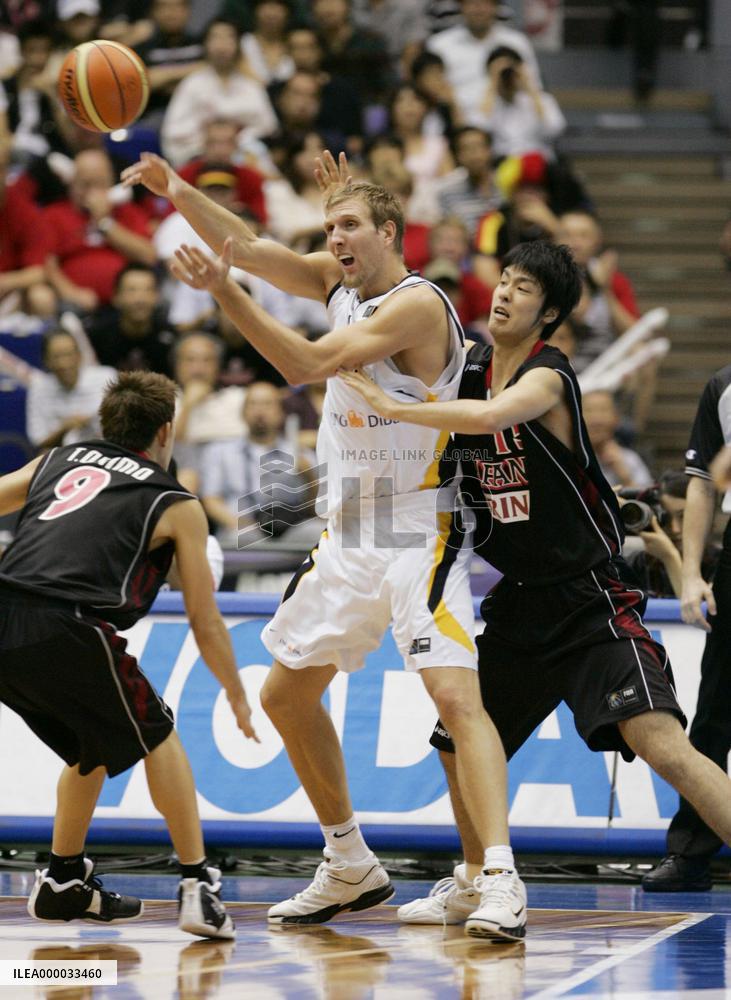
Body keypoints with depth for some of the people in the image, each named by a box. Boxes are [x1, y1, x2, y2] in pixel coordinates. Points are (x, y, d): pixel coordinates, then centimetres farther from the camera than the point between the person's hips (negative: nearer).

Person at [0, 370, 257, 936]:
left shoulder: (58, 461, 25)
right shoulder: (177, 505, 15)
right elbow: (205, 622, 17)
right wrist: (238, 698, 30)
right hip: (65, 632, -5)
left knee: (94, 747, 28)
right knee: (157, 739, 17)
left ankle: (63, 883, 34)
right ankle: (197, 886, 10)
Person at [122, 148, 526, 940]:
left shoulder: (418, 303, -17)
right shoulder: (341, 283, 8)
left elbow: (309, 364, -26)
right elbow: (249, 247, 5)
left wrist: (224, 293, -31)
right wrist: (176, 190, -10)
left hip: (418, 532, -9)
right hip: (347, 532, 9)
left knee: (456, 696, -21)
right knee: (285, 694, 13)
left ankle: (500, 881, -27)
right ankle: (351, 869, 24)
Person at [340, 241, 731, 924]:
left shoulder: (547, 377, -17)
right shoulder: (468, 368, 6)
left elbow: (490, 417, -39)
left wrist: (391, 407, -32)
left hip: (587, 598, -8)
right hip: (517, 602, 8)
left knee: (657, 739, -24)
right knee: (459, 739, 17)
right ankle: (472, 886, 38)